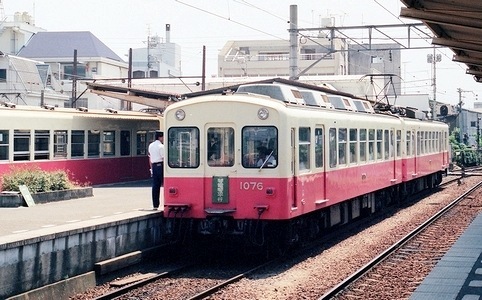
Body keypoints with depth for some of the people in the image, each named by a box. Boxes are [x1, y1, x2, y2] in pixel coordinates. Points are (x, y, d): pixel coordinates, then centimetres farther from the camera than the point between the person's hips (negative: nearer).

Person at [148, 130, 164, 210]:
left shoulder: (151, 146, 13)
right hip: (160, 165, -7)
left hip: (154, 166, 7)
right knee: (165, 185, -2)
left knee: (155, 186, 7)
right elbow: (164, 158, -14)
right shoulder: (161, 146, -11)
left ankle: (155, 205, 7)